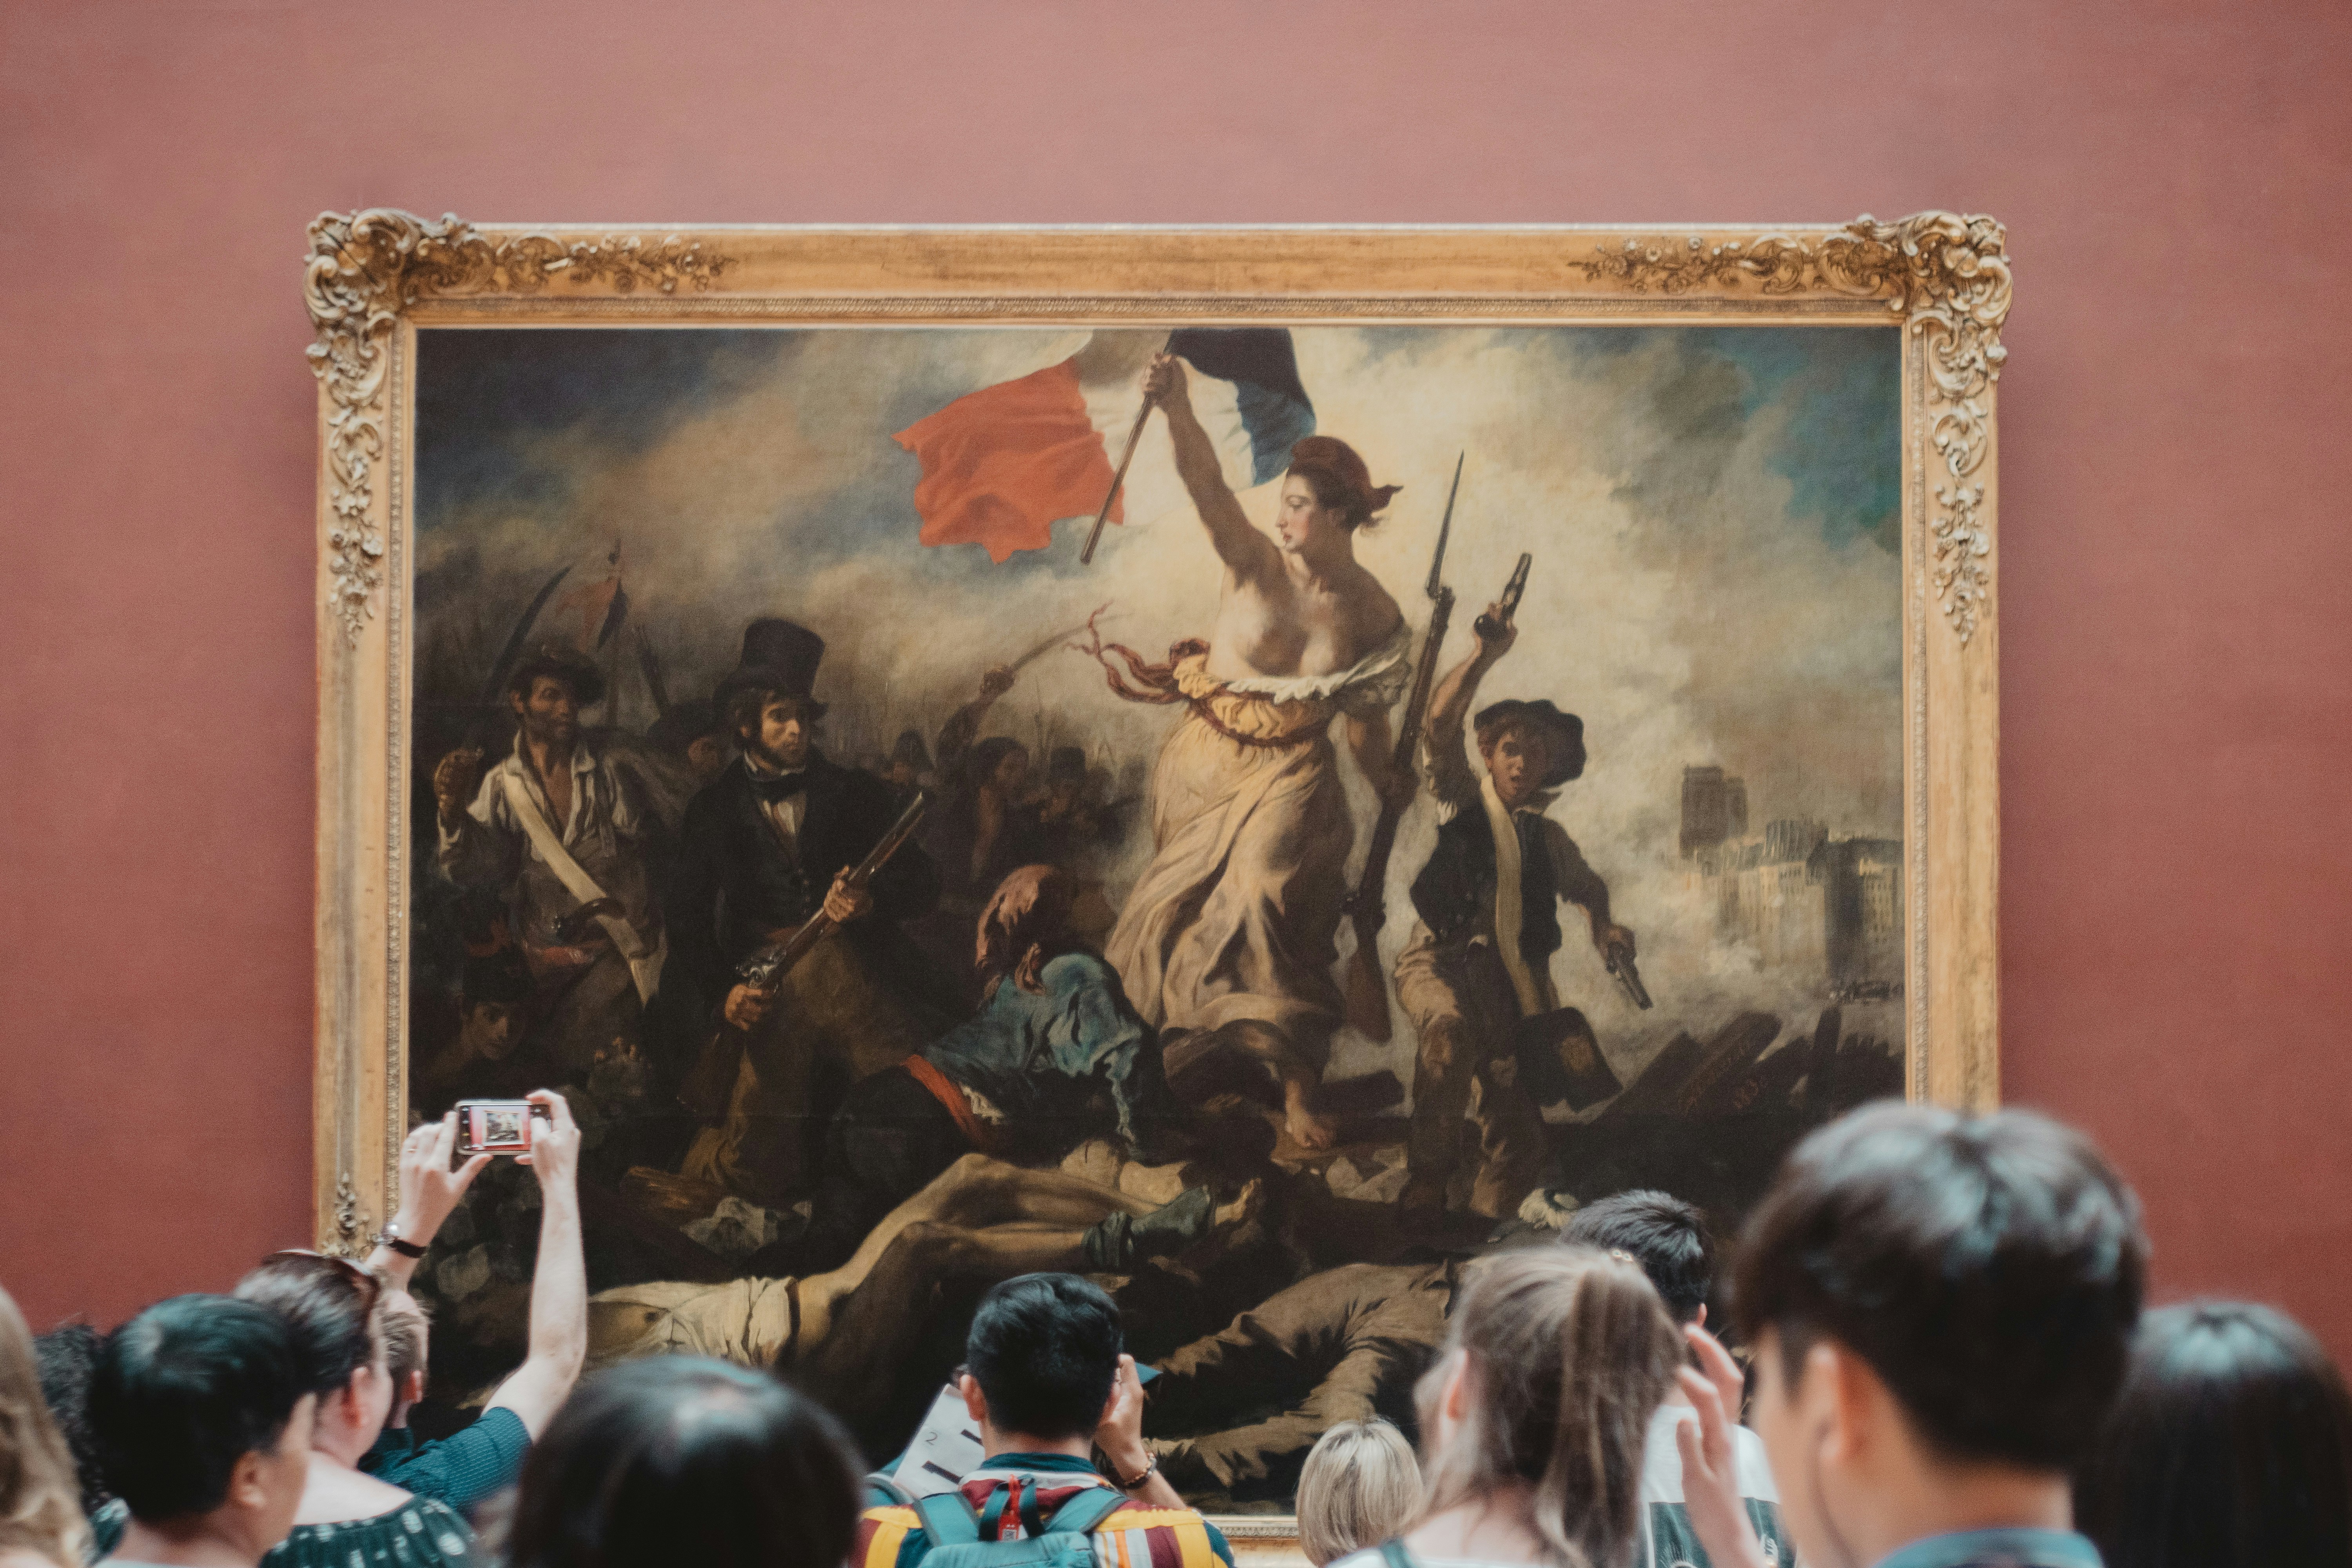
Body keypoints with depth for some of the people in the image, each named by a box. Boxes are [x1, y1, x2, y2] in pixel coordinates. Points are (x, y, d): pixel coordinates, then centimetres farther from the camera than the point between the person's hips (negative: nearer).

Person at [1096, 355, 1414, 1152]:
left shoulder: (1372, 612, -7)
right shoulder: (1255, 564, -13)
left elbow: (1365, 714, 8)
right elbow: (1206, 486, -31)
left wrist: (1388, 787, 14)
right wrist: (1176, 408, -48)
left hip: (1291, 779, -1)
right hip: (1209, 762, 1)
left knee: (1265, 902, -17)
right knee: (1185, 905, 11)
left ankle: (1297, 1085, -10)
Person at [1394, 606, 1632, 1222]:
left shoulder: (1547, 837, 19)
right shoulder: (1463, 800, 8)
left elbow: (1586, 886, 38)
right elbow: (1440, 722, -8)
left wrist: (1602, 927, 15)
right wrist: (1485, 655, -20)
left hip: (1511, 982, 5)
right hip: (1440, 962, -5)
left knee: (1521, 1143, -3)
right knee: (1451, 1025, -40)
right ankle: (1427, 1184, -35)